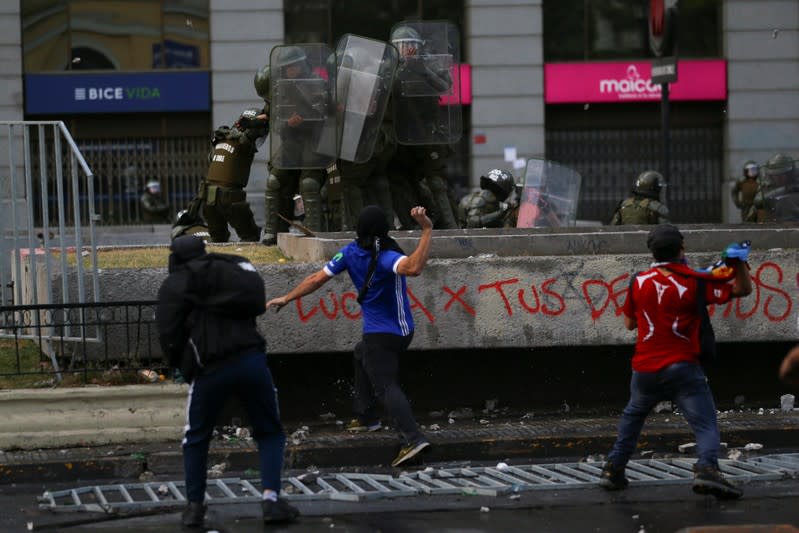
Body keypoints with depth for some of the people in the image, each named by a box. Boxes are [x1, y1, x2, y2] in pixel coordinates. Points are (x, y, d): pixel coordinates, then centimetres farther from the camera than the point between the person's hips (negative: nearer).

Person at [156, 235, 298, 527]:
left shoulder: (173, 286, 8)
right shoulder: (233, 268, 15)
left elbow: (168, 336, 0)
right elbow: (257, 303, 5)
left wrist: (184, 366, 16)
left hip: (209, 369, -1)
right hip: (250, 359, 1)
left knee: (196, 439, 18)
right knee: (270, 432, 14)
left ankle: (194, 506, 14)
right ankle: (271, 498, -1)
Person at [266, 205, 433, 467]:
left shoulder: (351, 252, -12)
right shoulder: (386, 257, -21)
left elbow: (317, 279, -5)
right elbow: (413, 267, -43)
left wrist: (287, 298, 8)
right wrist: (427, 230, -39)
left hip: (378, 335, -2)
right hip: (402, 331, 2)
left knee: (386, 386, -6)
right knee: (362, 355, 29)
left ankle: (413, 438, -25)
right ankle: (366, 417, 36)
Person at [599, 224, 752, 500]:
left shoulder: (639, 282, 4)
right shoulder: (695, 282, -5)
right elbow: (743, 289, 0)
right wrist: (739, 262, 3)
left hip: (645, 370, 4)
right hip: (682, 369, -4)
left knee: (633, 415, 27)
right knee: (705, 423, -6)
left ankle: (613, 469, 25)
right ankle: (706, 467, -31)